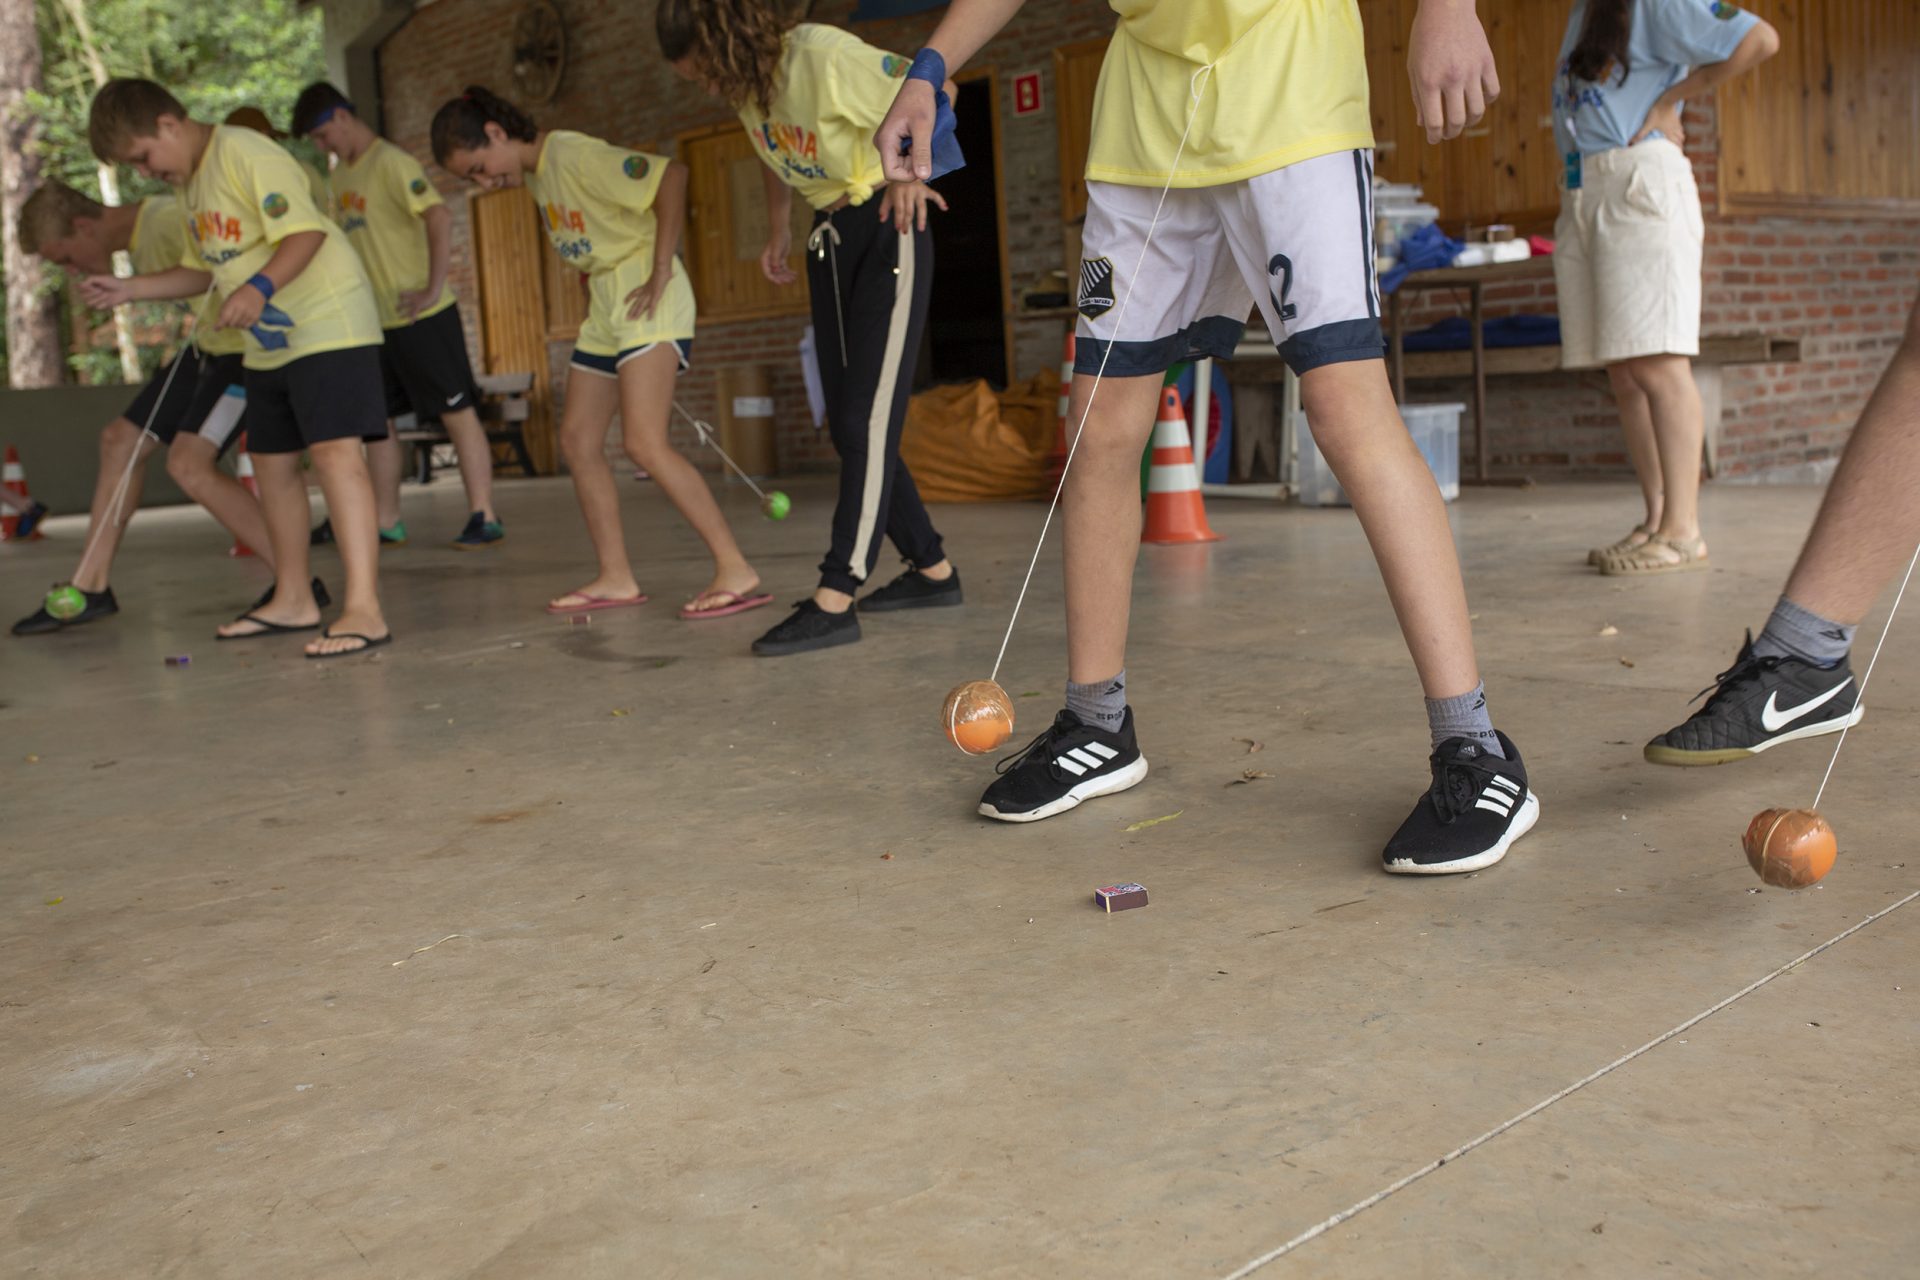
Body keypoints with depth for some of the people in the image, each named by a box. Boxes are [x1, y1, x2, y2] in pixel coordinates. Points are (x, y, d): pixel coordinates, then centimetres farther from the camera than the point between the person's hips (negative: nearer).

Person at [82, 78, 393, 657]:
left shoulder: (245, 153, -14)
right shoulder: (193, 180, 15)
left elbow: (306, 230, -24)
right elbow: (204, 269, 23)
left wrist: (260, 287, -36)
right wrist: (129, 289, 13)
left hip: (326, 321, -10)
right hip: (270, 342, 10)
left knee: (335, 452, -20)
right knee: (271, 461, 13)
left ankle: (363, 610, -25)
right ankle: (293, 599, 25)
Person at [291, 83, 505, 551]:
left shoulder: (391, 163, -11)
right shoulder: (340, 175, 15)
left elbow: (439, 218, -22)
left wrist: (433, 289, -24)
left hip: (422, 317, -9)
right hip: (375, 320, 9)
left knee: (457, 412, -4)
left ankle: (484, 516, -2)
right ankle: (387, 521, 16)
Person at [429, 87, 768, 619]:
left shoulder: (572, 155, -16)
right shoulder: (534, 174, 12)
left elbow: (671, 174, -24)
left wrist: (661, 270, -23)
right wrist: (594, 286, 8)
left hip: (647, 301, -10)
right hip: (604, 308, 10)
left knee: (644, 443, -21)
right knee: (577, 440, 8)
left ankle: (735, 570, -18)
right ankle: (616, 578, 14)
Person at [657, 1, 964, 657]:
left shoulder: (826, 56, -21)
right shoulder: (747, 84, 2)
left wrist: (909, 170, -25)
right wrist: (778, 234, 18)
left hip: (886, 229, -9)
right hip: (829, 239, 9)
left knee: (867, 417, -15)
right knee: (846, 422, 6)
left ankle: (835, 597, -18)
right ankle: (932, 567, 14)